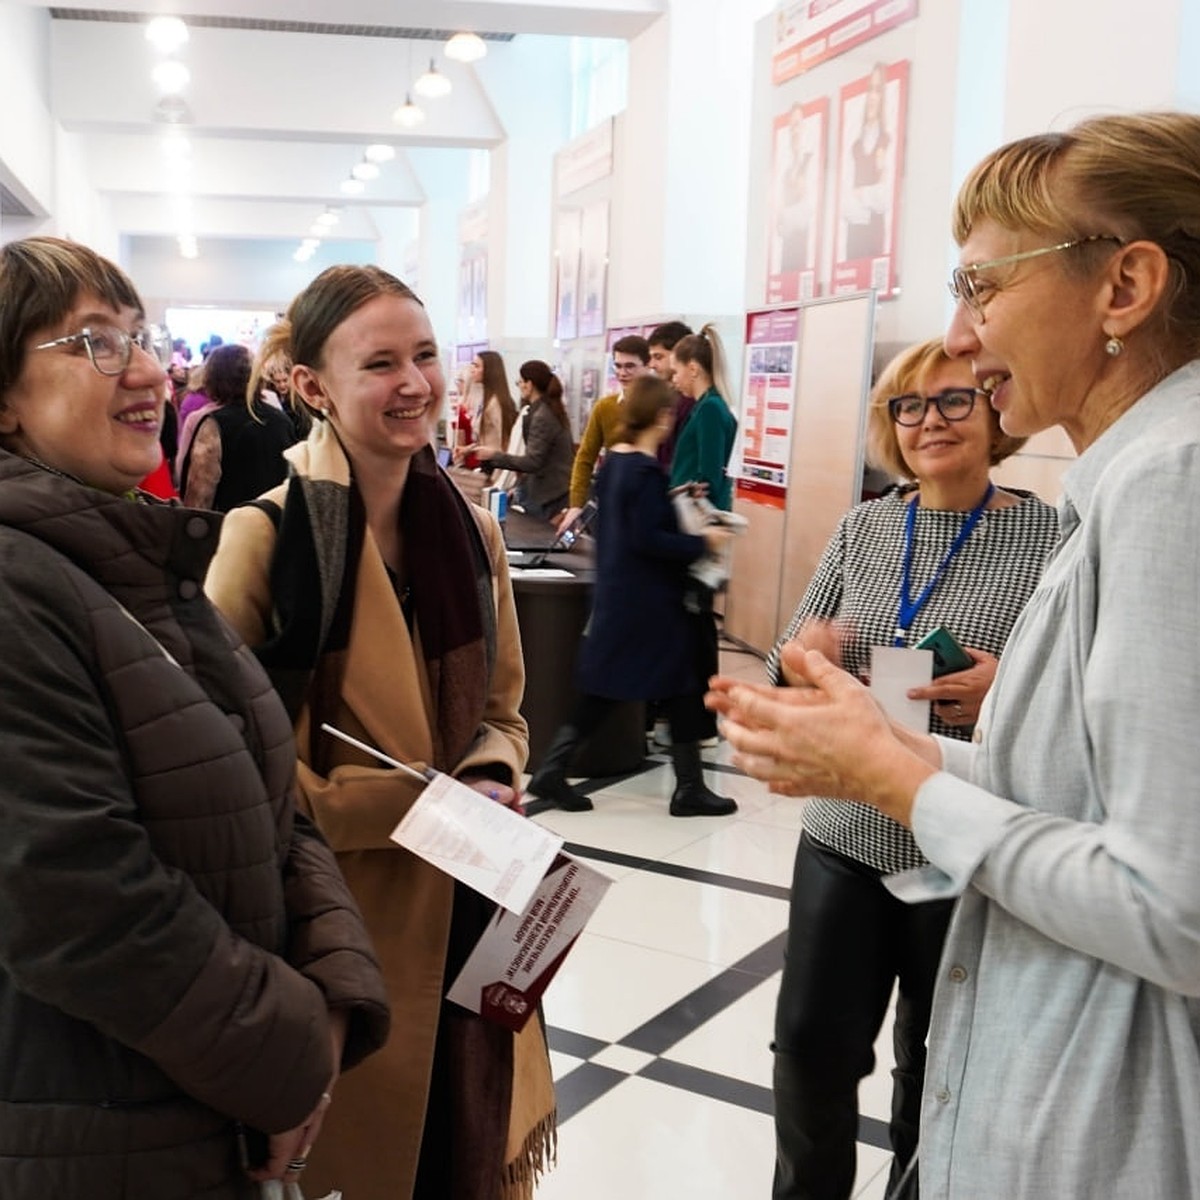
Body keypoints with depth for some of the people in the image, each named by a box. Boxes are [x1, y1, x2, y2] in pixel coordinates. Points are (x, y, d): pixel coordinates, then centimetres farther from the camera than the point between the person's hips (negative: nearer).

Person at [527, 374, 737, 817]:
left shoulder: (612, 462, 8)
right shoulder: (647, 472, -19)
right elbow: (647, 539, -23)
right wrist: (702, 542, -15)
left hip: (615, 593, 9)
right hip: (650, 601, -9)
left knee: (602, 688, 13)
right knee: (680, 688, 4)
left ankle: (551, 771, 12)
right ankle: (689, 789, 13)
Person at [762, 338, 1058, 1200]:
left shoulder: (1053, 537, -8)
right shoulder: (861, 529, 4)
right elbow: (789, 665, 9)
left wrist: (1011, 692, -25)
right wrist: (802, 661, -13)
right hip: (845, 838, 3)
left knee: (940, 1068, 14)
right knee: (811, 1045, 10)